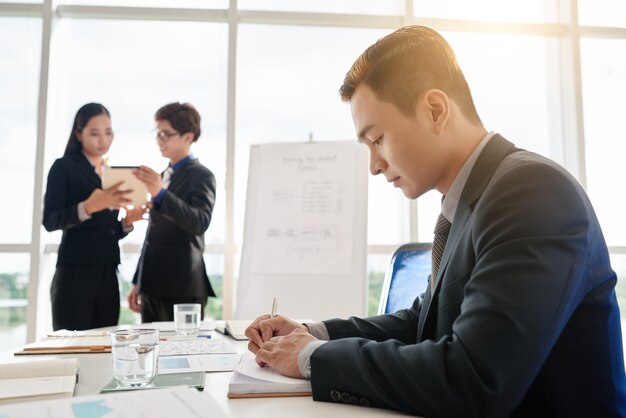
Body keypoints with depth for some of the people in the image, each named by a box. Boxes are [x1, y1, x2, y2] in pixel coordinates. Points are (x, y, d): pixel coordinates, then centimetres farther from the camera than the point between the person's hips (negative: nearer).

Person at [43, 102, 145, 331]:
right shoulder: (64, 167, -1)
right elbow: (50, 221, -12)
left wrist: (127, 222, -1)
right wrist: (88, 207, -28)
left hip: (108, 275, 5)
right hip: (74, 274, -5)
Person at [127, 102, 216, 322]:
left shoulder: (201, 176, -6)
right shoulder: (165, 175, 18)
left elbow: (200, 223, -23)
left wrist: (160, 194, -34)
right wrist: (138, 282, 21)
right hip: (152, 288, 8)